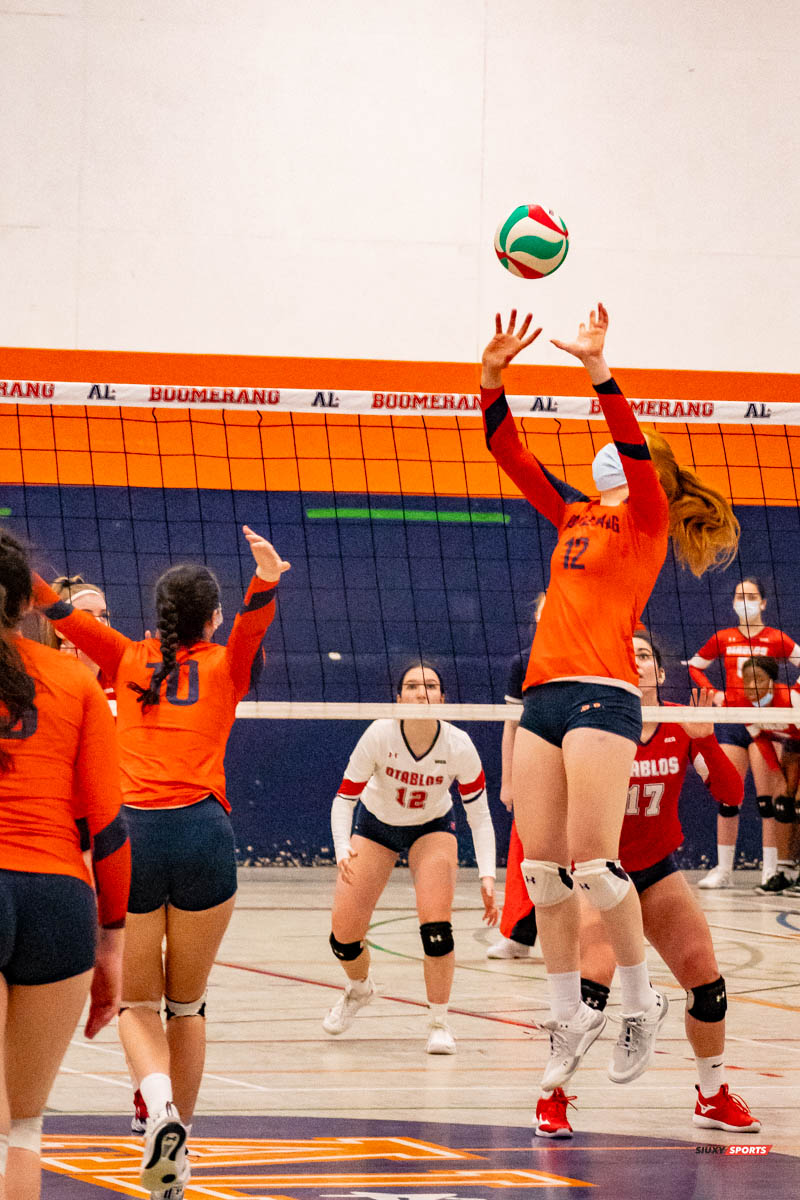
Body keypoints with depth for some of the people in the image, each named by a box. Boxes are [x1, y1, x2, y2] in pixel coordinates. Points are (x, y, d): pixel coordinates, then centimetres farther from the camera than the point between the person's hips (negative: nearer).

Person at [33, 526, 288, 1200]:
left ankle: (160, 1108, -19)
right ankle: (177, 1143, 12)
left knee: (138, 1004, 8)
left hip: (129, 833, 0)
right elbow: (251, 626, -7)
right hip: (202, 834, 0)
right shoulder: (226, 667, 12)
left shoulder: (129, 660, 15)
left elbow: (63, 613, 4)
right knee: (187, 1004, 14)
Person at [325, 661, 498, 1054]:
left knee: (435, 924, -23)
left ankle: (439, 1023, -5)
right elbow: (344, 799, -21)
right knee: (343, 933, -7)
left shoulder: (458, 745, -27)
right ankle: (359, 988, 30)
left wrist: (486, 876, -24)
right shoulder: (379, 735, -29)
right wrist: (342, 850, -38)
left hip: (432, 827, 0)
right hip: (375, 823, 1)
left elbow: (479, 813, -15)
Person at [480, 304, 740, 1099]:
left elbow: (635, 447, -13)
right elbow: (509, 453, 19)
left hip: (601, 694, -7)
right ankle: (569, 1015, 8)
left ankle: (641, 1004, 1)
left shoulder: (646, 519, 5)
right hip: (544, 695, 7)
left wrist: (599, 370, -22)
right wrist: (491, 379, 6)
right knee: (541, 867, 1)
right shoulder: (575, 518, 22)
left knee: (592, 861, -13)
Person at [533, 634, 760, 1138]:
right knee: (594, 975, -24)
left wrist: (706, 739, -24)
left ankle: (714, 1097, 21)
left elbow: (731, 793, -11)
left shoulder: (683, 728, -3)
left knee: (706, 978, 0)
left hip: (657, 869, 4)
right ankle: (552, 1098, -10)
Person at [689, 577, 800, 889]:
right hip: (731, 722, 4)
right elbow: (695, 665, 23)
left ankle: (770, 870, -3)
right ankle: (723, 870, 9)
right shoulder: (723, 639, 9)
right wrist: (713, 693, 9)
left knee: (768, 799, -6)